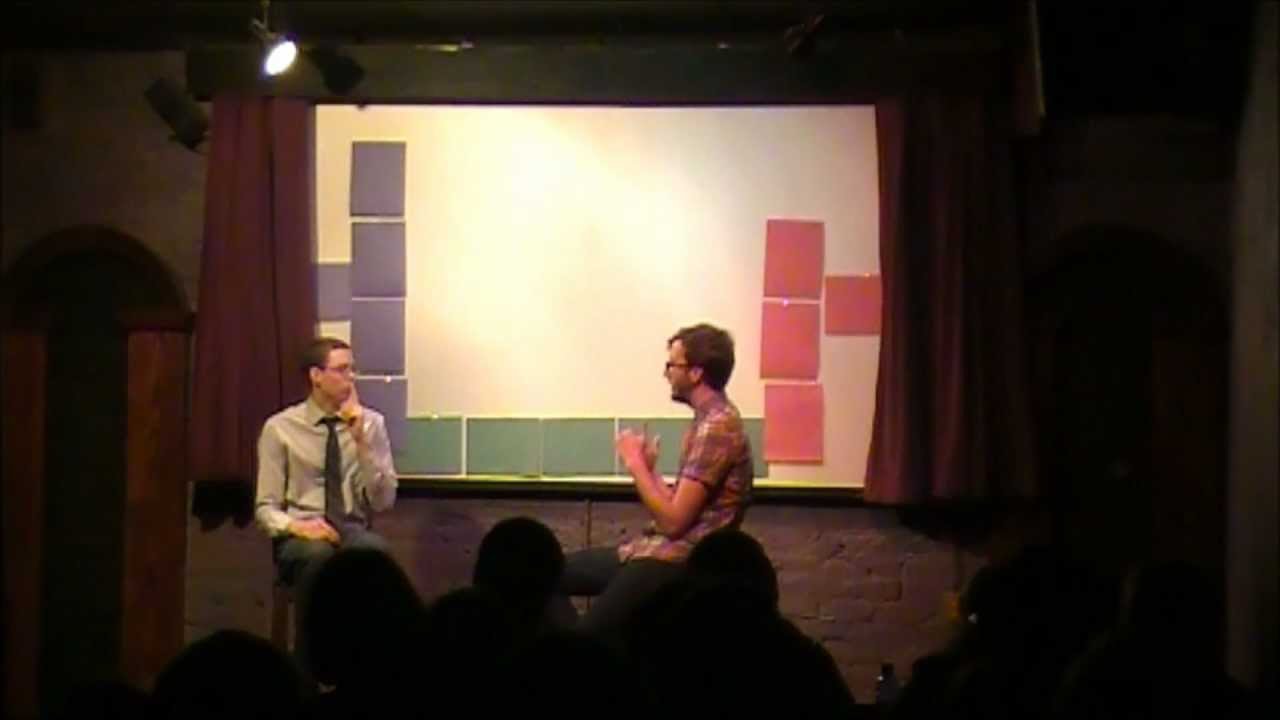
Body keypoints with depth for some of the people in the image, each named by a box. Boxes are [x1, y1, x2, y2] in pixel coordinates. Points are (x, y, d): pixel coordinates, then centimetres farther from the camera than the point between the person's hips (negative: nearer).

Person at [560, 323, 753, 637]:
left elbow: (673, 520, -20)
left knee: (588, 636, -20)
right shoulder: (708, 419, 16)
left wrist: (635, 464, -9)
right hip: (657, 550, 11)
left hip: (677, 561, -11)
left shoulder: (717, 426, -17)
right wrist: (648, 468, 8)